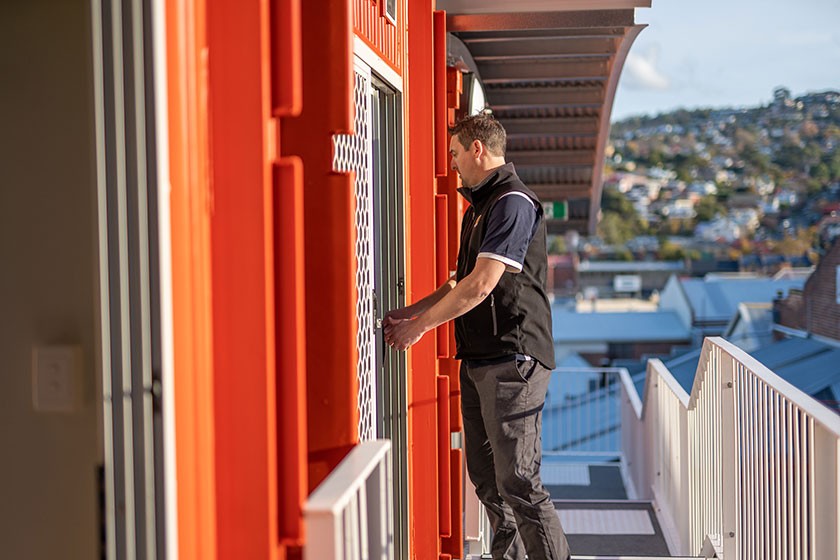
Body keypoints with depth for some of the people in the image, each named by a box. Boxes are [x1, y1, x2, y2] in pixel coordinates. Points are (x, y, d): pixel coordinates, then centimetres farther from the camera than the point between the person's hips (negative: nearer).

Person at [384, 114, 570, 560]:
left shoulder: (512, 202, -13)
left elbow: (481, 285, -20)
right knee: (485, 474, 12)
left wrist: (419, 326, -11)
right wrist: (408, 313, 19)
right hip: (478, 357, 10)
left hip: (511, 357, -10)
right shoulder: (480, 205, 20)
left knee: (517, 481, -11)